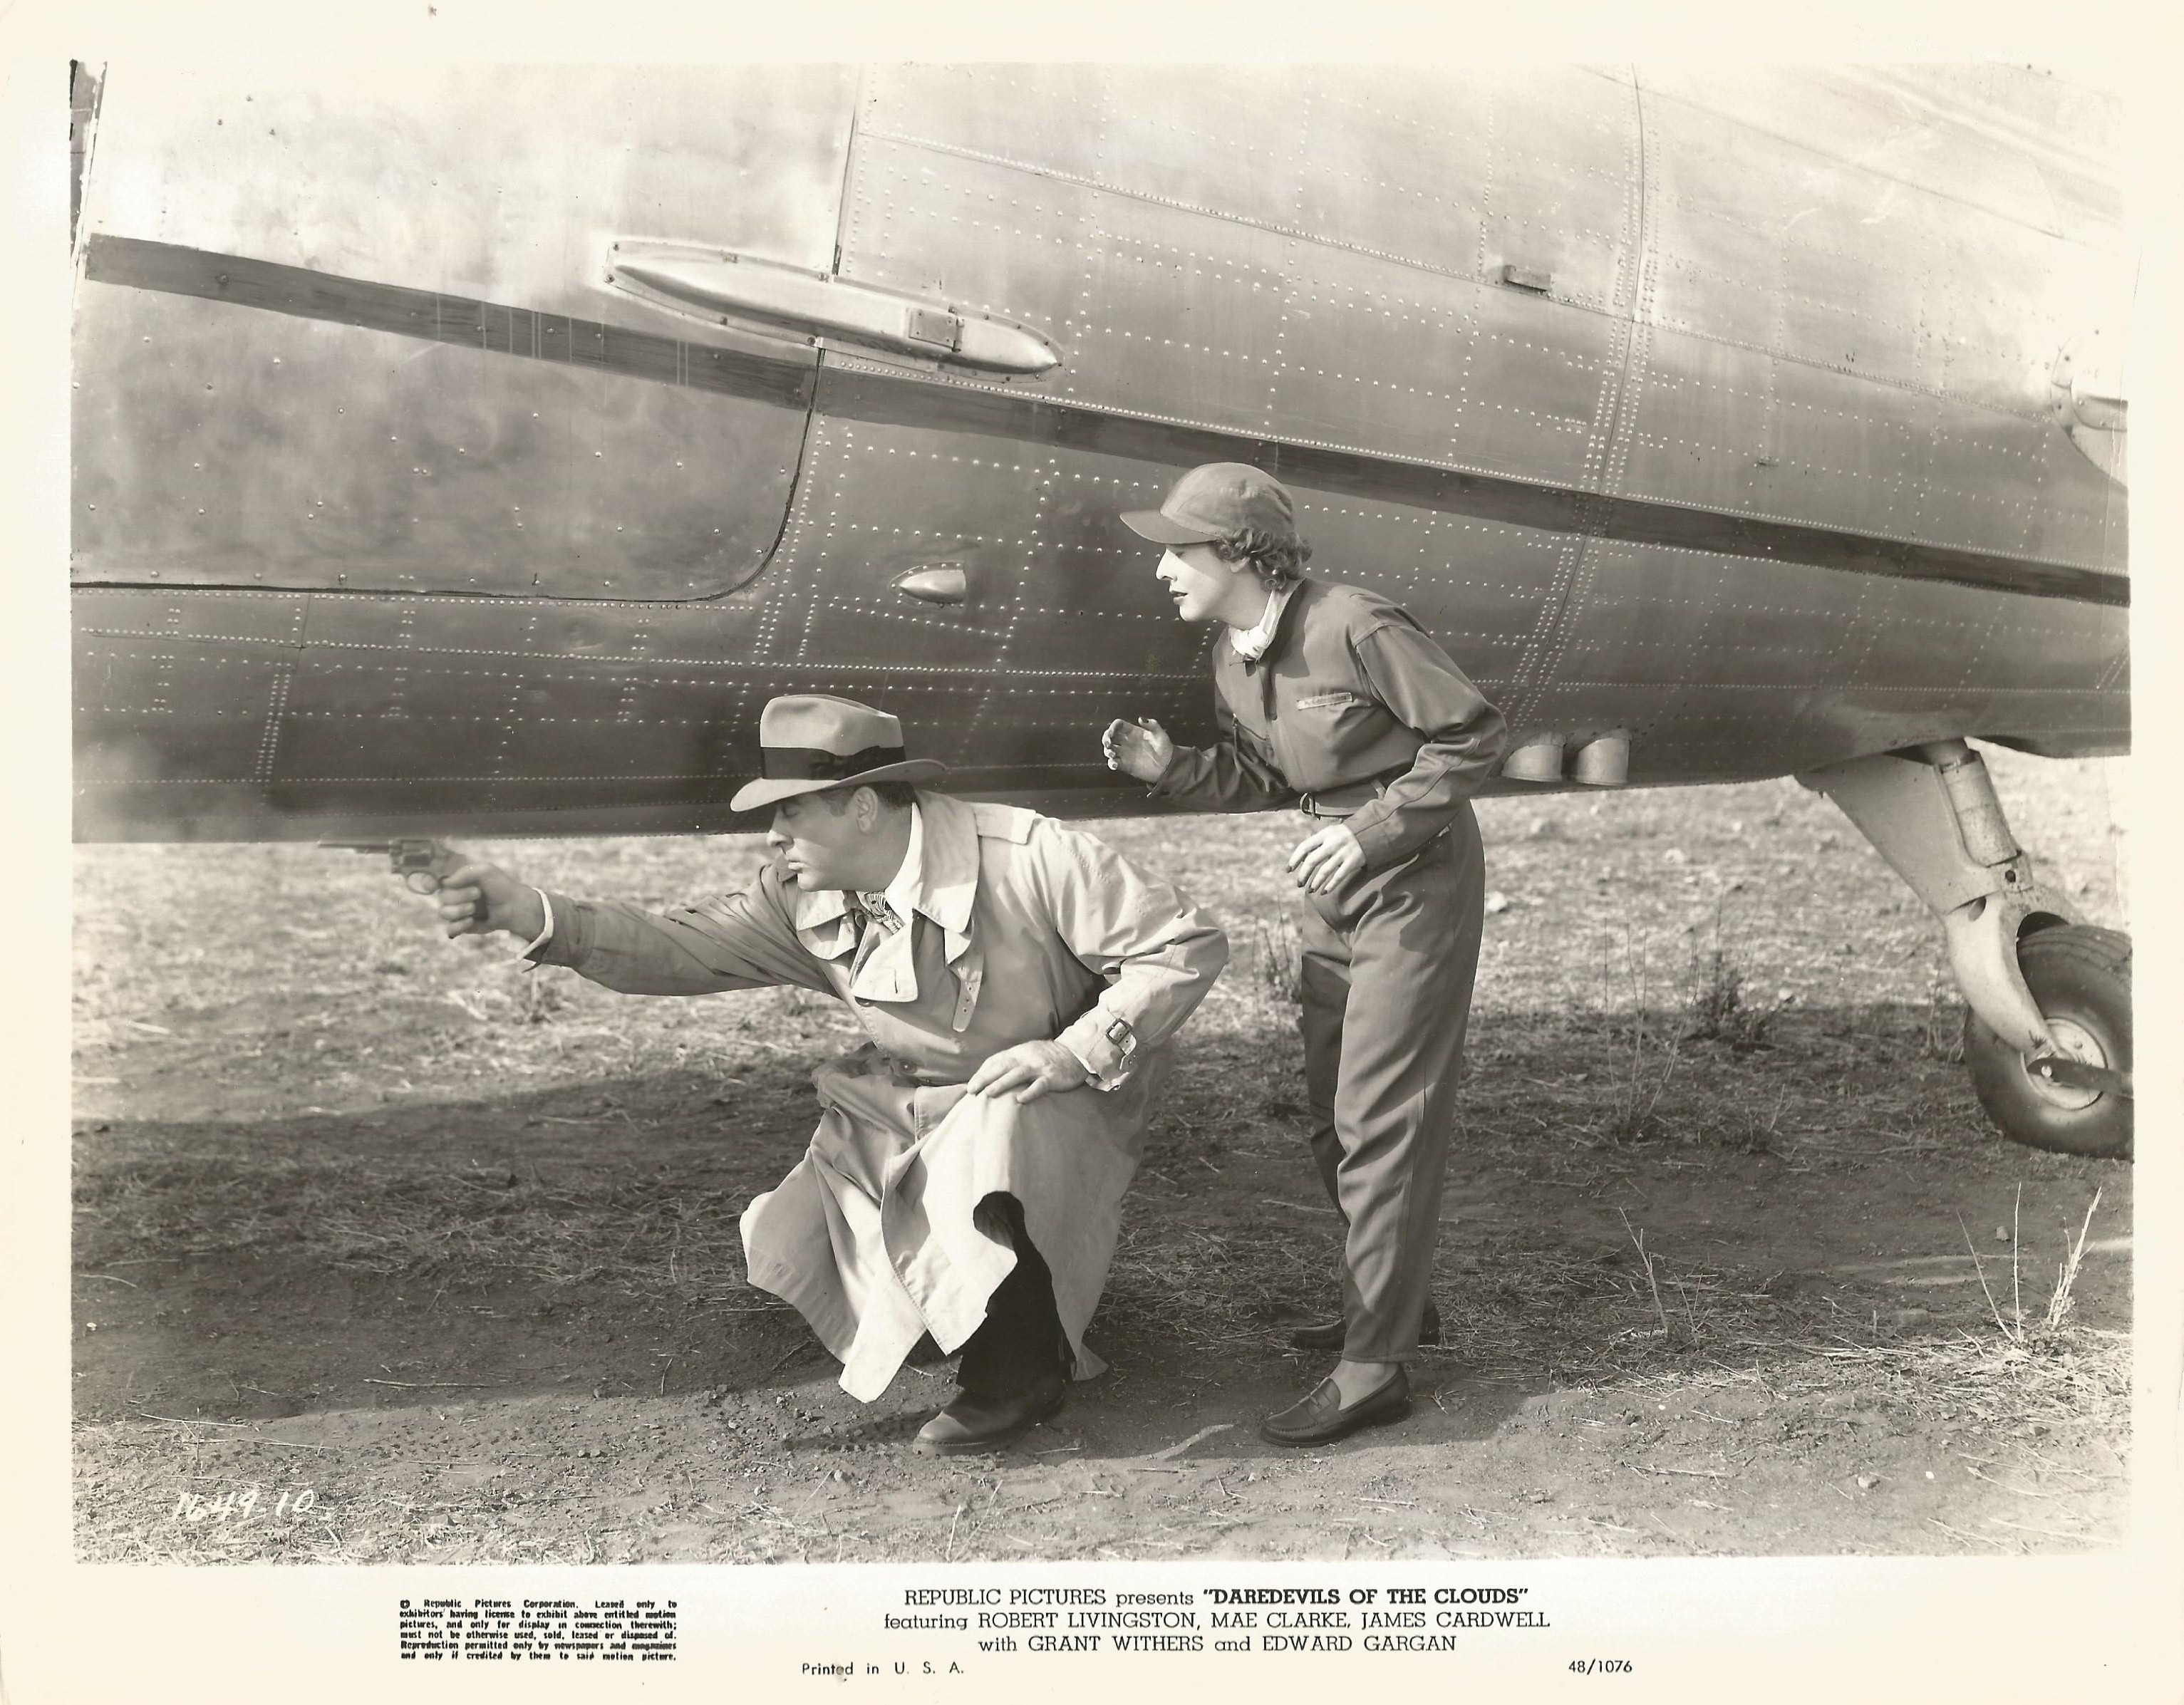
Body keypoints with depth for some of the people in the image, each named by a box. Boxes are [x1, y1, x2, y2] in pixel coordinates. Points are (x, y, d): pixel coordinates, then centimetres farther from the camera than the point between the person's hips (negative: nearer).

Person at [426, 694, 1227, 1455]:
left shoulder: (1031, 858, -23)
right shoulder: (805, 899, -5)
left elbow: (1186, 945, -21)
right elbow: (683, 948, -9)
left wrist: (1075, 1053, -29)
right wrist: (534, 915, -22)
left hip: (1059, 1104, -5)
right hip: (904, 1114, 6)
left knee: (986, 1145, -38)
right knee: (787, 1251, -11)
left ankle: (1018, 1370, -13)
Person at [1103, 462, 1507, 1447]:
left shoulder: (1353, 629, -23)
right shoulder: (1233, 657, 2)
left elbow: (1473, 736, -17)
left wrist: (1373, 830, -22)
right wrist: (1172, 770, -6)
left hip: (1417, 879, -9)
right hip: (1340, 886, 9)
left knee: (1380, 1118, -9)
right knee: (1335, 1116, 15)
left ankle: (1374, 1368, -6)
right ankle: (1394, 1303, 32)